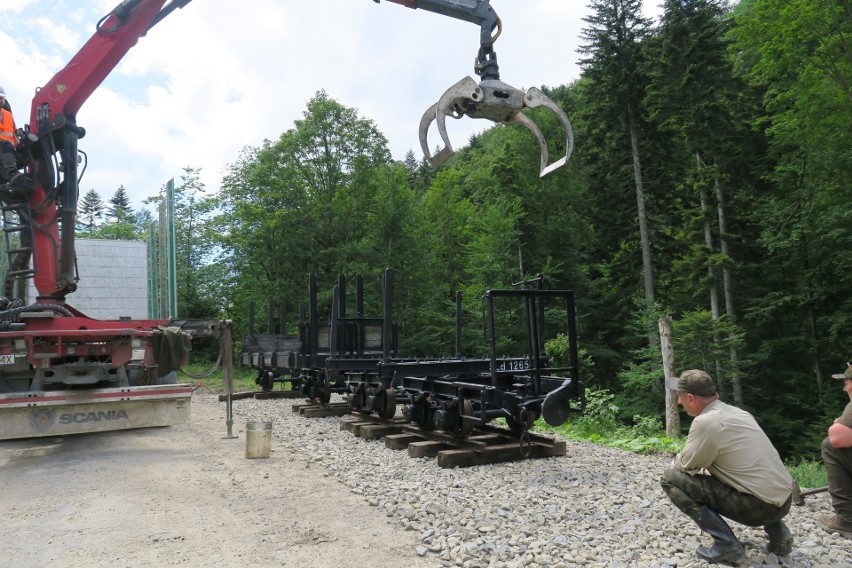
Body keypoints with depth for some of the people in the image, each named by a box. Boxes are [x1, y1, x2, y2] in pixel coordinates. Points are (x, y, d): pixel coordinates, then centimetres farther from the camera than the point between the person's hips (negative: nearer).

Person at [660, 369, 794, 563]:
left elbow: (685, 464, -3)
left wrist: (676, 461, 17)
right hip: (783, 500, 8)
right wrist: (708, 467, 25)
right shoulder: (737, 412, 10)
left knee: (670, 478, -4)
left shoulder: (705, 421, -15)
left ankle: (726, 544, -5)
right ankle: (777, 530, 19)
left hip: (759, 505, -8)